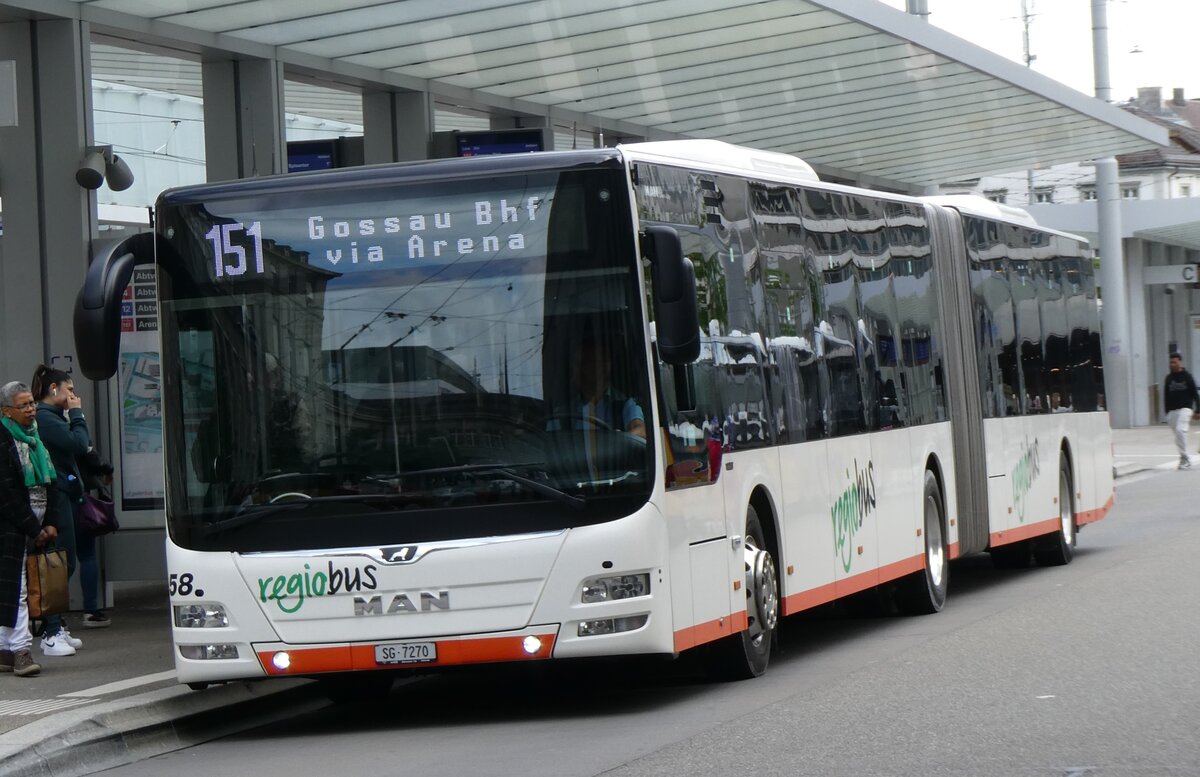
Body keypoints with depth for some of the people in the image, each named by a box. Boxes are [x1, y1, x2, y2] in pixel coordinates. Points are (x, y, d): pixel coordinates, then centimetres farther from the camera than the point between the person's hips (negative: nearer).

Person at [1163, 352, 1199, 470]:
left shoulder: (1187, 376, 1)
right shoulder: (1168, 378, 10)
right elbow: (1166, 397, 13)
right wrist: (1167, 413, 9)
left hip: (1185, 408, -5)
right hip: (1172, 411, 5)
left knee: (1180, 430, -22)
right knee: (1178, 434, 5)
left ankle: (1184, 457, -18)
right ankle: (1186, 460, 14)